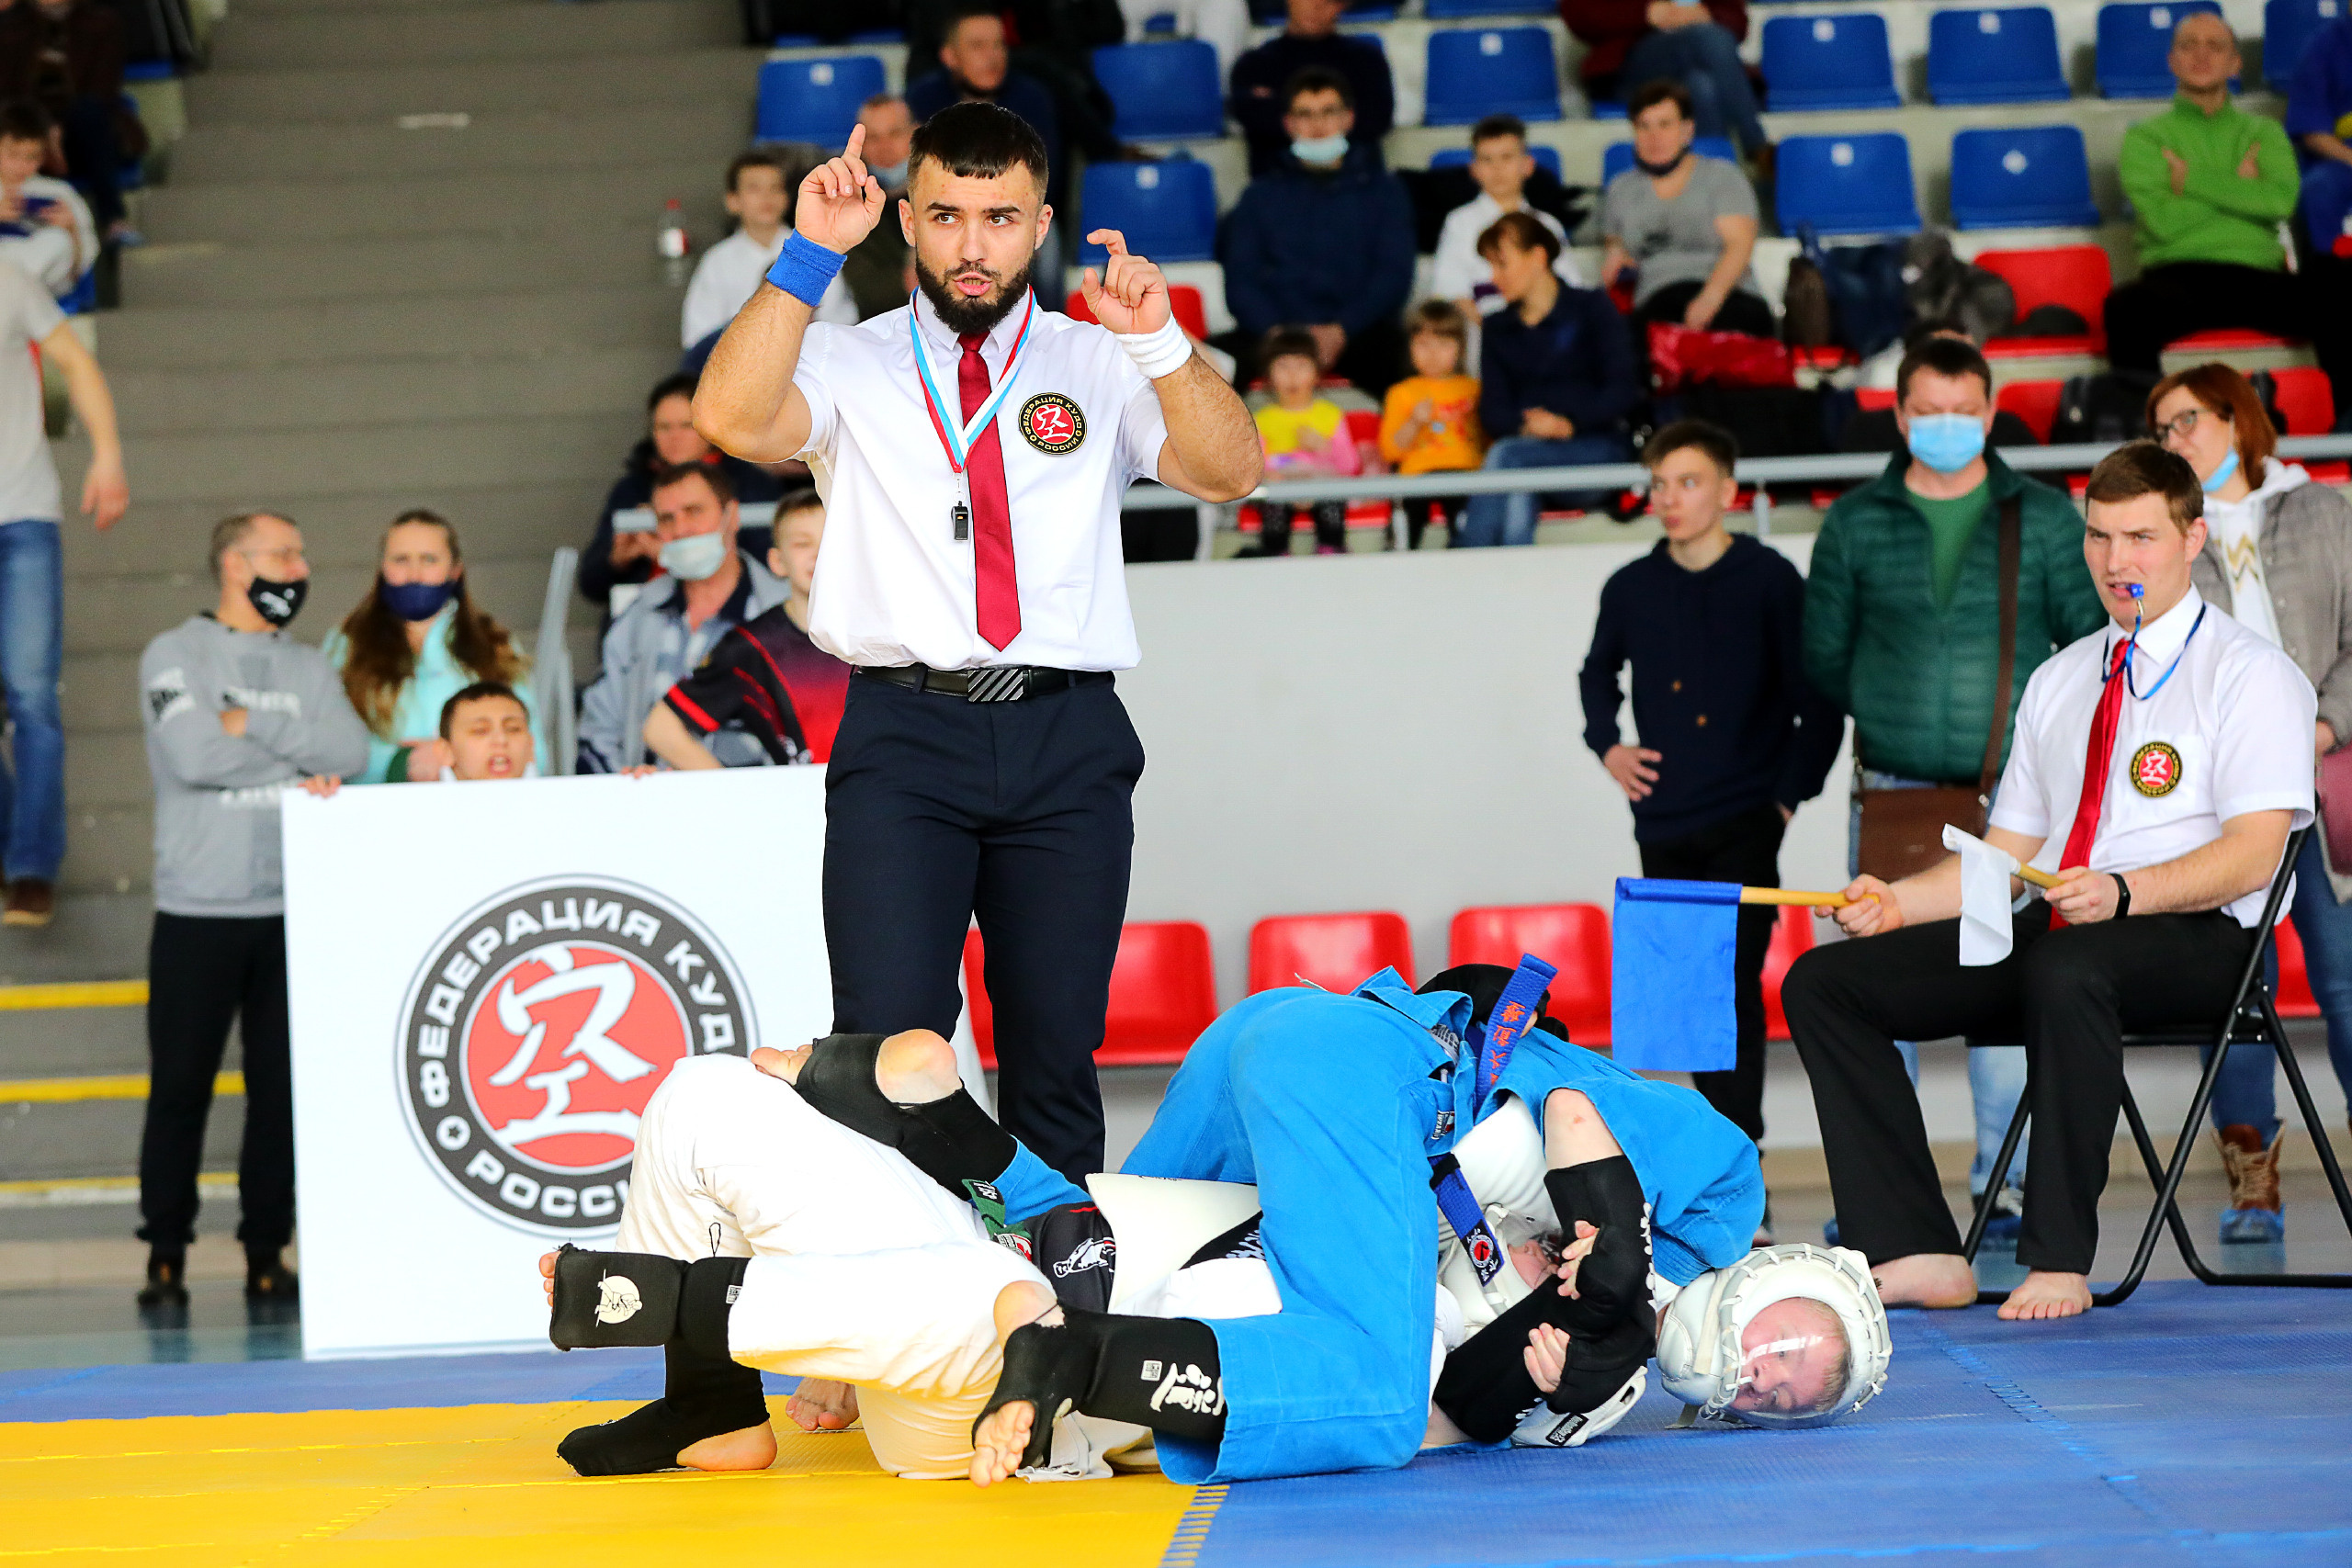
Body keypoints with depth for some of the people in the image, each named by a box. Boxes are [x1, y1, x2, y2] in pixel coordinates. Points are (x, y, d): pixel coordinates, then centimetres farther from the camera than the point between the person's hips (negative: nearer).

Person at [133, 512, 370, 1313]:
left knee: (283, 1089, 4)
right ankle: (165, 1258, 4)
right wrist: (298, 771, -7)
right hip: (198, 912, -4)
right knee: (180, 1088, -2)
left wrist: (251, 723, -10)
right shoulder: (176, 655, 1)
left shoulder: (309, 667, 14)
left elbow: (350, 751, -4)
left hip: (294, 913, 4)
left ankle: (267, 1253, 12)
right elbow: (194, 754, -16)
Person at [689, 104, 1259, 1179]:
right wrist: (808, 256, -14)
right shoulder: (849, 366, 12)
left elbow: (1230, 473, 0)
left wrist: (1160, 341, -16)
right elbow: (729, 418, -9)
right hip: (903, 734, -1)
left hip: (1067, 737, 2)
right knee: (887, 1045, -12)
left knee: (1058, 1048, 2)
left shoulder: (1098, 367, 15)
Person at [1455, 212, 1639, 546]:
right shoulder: (1499, 328, 19)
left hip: (1595, 446, -3)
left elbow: (1624, 388, -3)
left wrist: (1570, 423, -17)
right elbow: (1492, 409, 9)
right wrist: (1523, 424, -14)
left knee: (1506, 455, -32)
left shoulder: (1590, 308, 6)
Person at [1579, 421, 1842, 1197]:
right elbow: (1598, 673, 28)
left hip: (1745, 821, -5)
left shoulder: (1769, 581, -4)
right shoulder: (1631, 589, 8)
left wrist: (1790, 794, -6)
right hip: (1663, 826, 5)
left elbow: (1821, 703, -1)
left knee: (1735, 985, -15)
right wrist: (1607, 744, 12)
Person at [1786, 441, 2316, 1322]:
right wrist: (1898, 900, 4)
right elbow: (2007, 854, 23)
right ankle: (1914, 1253, -19)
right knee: (1823, 980, -9)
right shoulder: (2057, 681, 23)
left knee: (2065, 970, -42)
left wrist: (2121, 891, -28)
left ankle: (2059, 1263, -34)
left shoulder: (2251, 675, 1)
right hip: (2050, 927, 7)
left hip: (2193, 940, -7)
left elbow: (2251, 852, -12)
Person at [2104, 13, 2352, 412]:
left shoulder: (2263, 133, 21)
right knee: (2126, 308, -39)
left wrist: (2191, 179, -2)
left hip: (2256, 277, 2)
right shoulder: (2145, 138, 14)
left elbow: (2282, 200, -1)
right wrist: (2240, 187, 3)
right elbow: (2162, 219, -4)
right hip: (2178, 274, -2)